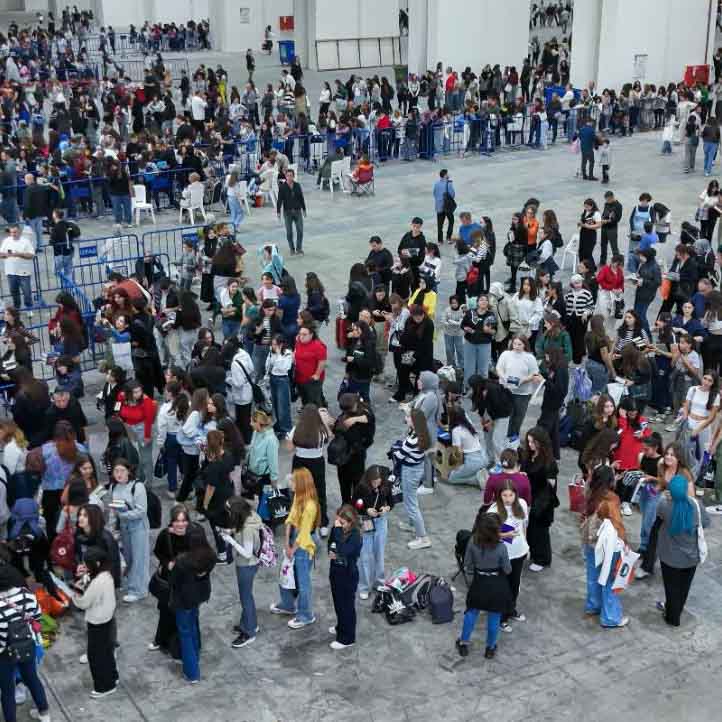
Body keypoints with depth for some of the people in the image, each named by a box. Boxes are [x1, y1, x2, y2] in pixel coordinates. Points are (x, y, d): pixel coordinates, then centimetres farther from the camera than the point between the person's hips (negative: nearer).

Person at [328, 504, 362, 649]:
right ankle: (341, 627, 47)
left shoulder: (355, 536, -25)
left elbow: (343, 551, -39)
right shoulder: (337, 530, -5)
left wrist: (338, 530, -35)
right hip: (335, 572, 7)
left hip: (348, 575, -7)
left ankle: (347, 638, 21)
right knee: (338, 602, 25)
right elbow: (330, 544, 12)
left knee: (347, 605, 7)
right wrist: (331, 553, -10)